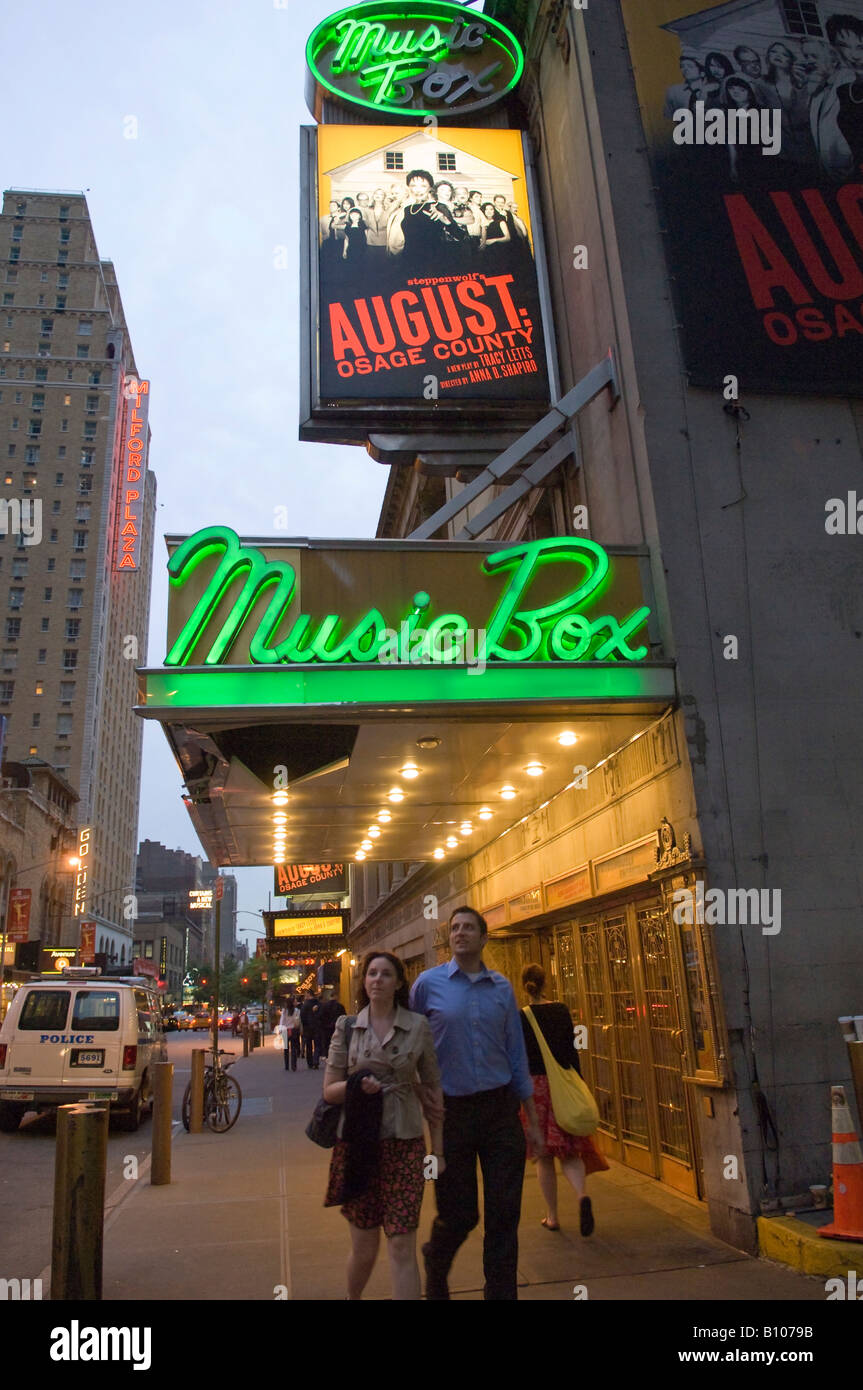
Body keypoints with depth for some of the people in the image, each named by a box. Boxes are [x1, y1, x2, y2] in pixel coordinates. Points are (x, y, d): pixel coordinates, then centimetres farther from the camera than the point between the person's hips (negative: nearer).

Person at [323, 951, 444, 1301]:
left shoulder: (418, 1026, -1)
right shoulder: (346, 1026, 1)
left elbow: (433, 1089, 4)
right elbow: (329, 1090, 3)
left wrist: (438, 1150, 3)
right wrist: (357, 1085, -18)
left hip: (404, 1144, -1)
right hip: (357, 1143, 1)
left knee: (402, 1247, -4)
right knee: (364, 1247, 12)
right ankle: (352, 1297, 40)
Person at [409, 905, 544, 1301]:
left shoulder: (502, 987, 4)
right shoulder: (429, 984, -4)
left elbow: (516, 1055, 8)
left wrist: (533, 1122, 9)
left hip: (500, 1108, 2)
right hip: (452, 1109, -2)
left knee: (504, 1212, 4)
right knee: (458, 1213, 7)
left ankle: (501, 1291, 24)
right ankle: (435, 1267, 39)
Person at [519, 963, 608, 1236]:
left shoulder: (520, 1018, -6)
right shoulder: (561, 1011, 0)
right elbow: (572, 1051, 2)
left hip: (534, 1087, -2)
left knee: (543, 1156, 10)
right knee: (569, 1152, 8)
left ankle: (552, 1216, 16)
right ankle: (582, 1194, -18)